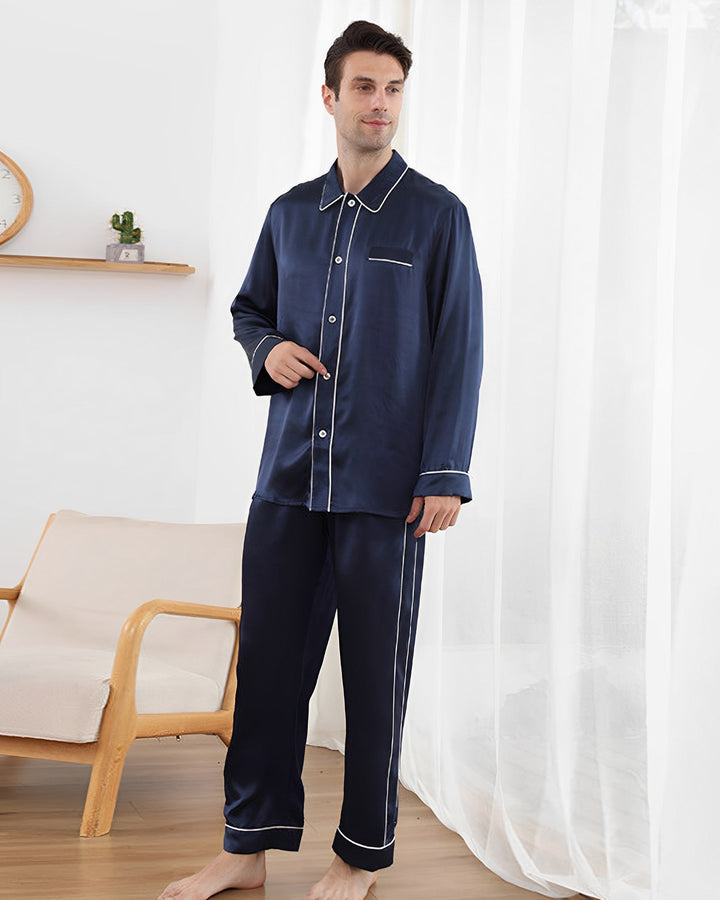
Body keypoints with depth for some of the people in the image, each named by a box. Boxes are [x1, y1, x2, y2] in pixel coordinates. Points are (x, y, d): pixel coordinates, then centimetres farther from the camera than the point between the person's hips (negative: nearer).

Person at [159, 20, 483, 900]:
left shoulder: (437, 213, 1)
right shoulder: (290, 212, 13)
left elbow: (459, 351, -3)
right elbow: (249, 309, 26)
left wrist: (445, 475, -9)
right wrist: (267, 351, 2)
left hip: (384, 481, -4)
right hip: (288, 473, 4)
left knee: (375, 671, 4)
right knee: (268, 657, 6)